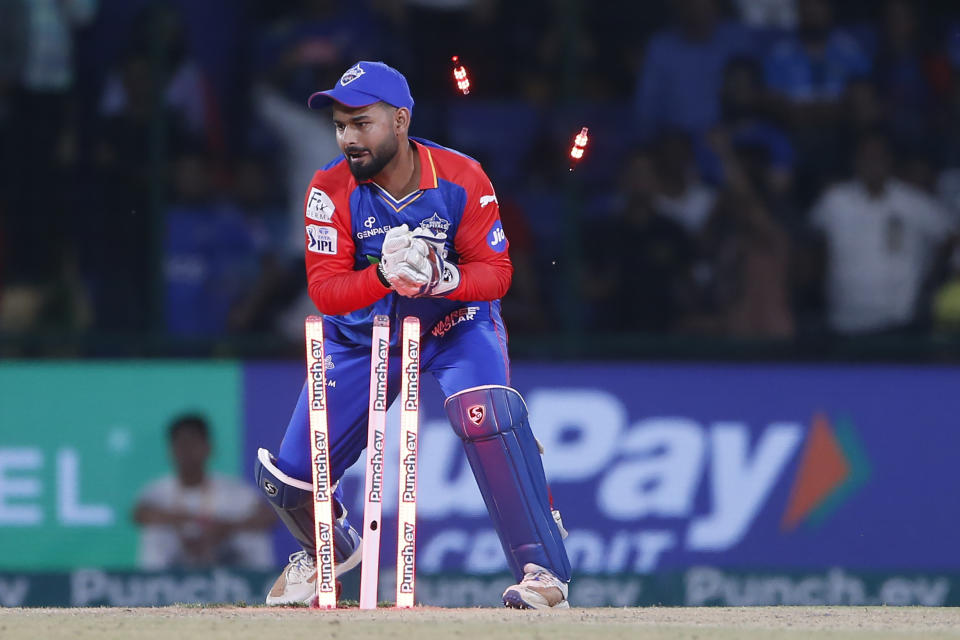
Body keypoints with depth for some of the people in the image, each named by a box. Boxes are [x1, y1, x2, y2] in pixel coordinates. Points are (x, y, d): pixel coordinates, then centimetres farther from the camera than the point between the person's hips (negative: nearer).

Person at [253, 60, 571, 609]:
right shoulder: (331, 191, -19)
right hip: (363, 333, 2)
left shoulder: (461, 179, -21)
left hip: (456, 320, -2)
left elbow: (496, 273, -18)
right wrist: (385, 275, -43)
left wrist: (439, 277, -40)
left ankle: (543, 569, -26)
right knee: (287, 479, -1)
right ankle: (331, 550, 36)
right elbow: (325, 291, -23)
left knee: (486, 413, -34)